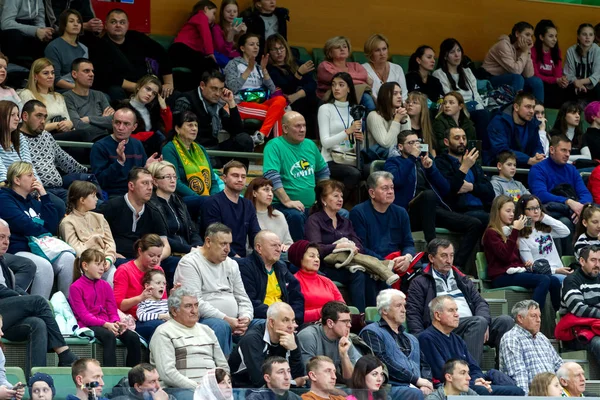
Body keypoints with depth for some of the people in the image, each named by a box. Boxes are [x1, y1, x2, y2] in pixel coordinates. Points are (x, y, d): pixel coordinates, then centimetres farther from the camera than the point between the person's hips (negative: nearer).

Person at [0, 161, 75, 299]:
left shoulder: (33, 200, 23)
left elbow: (52, 226, 12)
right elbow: (25, 225, -10)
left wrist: (44, 196, 8)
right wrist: (46, 235, 4)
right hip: (18, 250, -6)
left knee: (68, 258, -23)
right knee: (44, 266, -36)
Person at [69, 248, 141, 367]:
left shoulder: (105, 285, 16)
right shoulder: (76, 287, -2)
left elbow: (112, 311, 12)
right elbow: (84, 315, -10)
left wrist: (116, 322, -12)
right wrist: (106, 324, -23)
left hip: (108, 324, 6)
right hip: (87, 326, -6)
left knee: (133, 337, -19)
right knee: (109, 336, -36)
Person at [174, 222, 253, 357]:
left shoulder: (231, 264, 19)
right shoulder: (190, 263, -5)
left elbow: (242, 298, 19)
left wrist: (246, 318, -5)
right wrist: (225, 319, -20)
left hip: (232, 322, 7)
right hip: (200, 321, -7)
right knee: (221, 326, -37)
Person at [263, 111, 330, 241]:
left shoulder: (310, 145, 15)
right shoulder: (274, 146, -6)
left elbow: (323, 171, 28)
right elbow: (271, 176, -18)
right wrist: (287, 201, -25)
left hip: (311, 206, 7)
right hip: (282, 206, -7)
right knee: (295, 216, -39)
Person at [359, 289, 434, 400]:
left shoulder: (411, 339, 31)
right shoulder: (371, 332, 5)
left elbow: (424, 365, 23)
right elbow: (383, 362, -9)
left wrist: (426, 383, -2)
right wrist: (416, 380, -11)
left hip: (415, 387, 6)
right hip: (392, 387, -6)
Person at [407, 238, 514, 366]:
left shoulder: (462, 280, 30)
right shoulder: (420, 283, 14)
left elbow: (480, 302, 20)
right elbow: (413, 315, 4)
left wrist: (484, 321, -4)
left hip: (474, 324, 6)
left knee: (505, 321, -21)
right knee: (478, 321, -35)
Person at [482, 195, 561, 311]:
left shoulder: (509, 231, 24)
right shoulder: (491, 233, -1)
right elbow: (505, 256, -15)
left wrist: (526, 264, 9)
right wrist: (515, 231, -17)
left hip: (517, 271, 8)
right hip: (502, 276, -8)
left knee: (554, 280, -17)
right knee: (544, 280, -29)